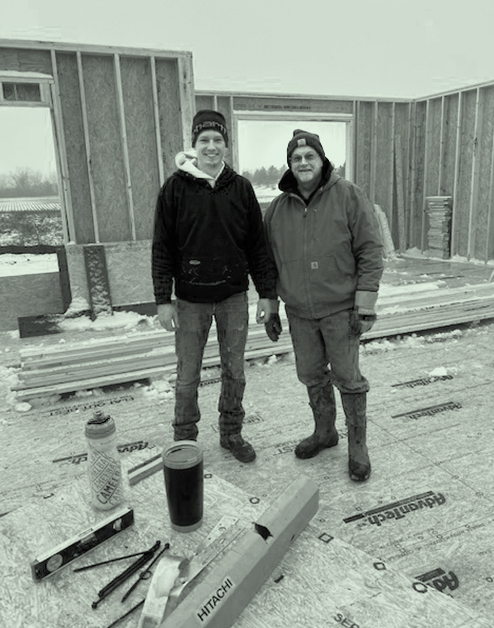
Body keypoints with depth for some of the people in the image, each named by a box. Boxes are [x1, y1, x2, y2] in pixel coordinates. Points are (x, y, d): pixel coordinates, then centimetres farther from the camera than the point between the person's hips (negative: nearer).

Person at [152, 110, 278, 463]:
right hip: (190, 298, -2)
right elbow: (162, 247, -3)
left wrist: (267, 292, 1)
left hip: (234, 296, 2)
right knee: (188, 375, 8)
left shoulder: (240, 188, 2)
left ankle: (232, 433, 31)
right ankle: (184, 440, 26)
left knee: (234, 371, 13)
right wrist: (163, 299, -8)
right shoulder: (176, 188, -4)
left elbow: (257, 244, 4)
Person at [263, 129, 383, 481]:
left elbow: (370, 250, -11)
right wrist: (269, 310, 9)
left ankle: (358, 446, 21)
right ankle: (324, 432, 36)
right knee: (312, 376, 15)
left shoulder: (348, 196, -10)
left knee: (347, 377, 3)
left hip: (340, 308, -4)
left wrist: (365, 306, -15)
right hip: (299, 312, 4)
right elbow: (269, 261, 9)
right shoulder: (278, 208, 2)